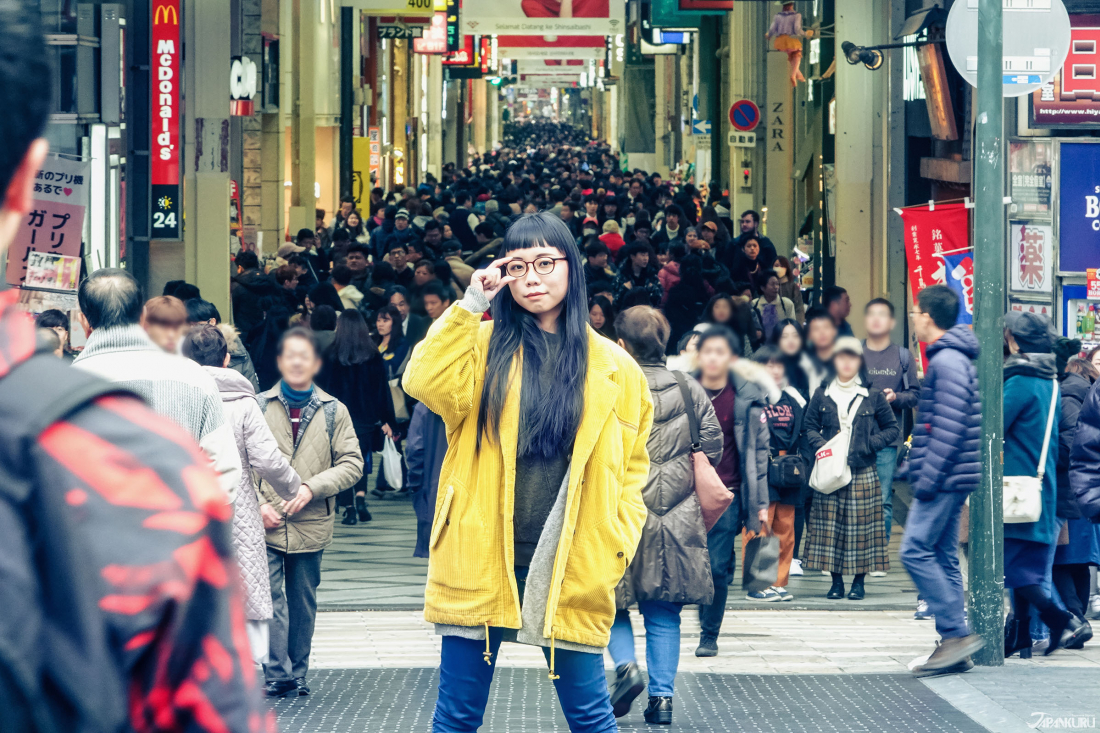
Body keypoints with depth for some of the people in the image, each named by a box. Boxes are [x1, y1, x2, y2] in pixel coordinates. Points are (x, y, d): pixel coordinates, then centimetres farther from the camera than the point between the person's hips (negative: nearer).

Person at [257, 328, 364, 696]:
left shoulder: (333, 411, 7)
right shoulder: (259, 406, 3)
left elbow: (352, 463, 2)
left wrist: (311, 488, -11)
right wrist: (258, 504, -10)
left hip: (311, 526, 2)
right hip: (267, 526, -2)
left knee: (303, 603, 10)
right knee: (271, 600, -10)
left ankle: (297, 674, 20)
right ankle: (278, 675, -8)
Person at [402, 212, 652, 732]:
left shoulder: (613, 367, 7)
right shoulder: (484, 344, 6)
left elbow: (632, 465, 12)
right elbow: (426, 384, -14)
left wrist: (619, 544, 0)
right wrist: (469, 307, -13)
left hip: (570, 568, 0)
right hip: (480, 558, 0)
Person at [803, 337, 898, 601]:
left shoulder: (872, 396, 5)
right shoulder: (822, 395, 8)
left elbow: (892, 429, 9)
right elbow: (810, 428, 10)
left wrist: (869, 445, -6)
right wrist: (821, 446, -10)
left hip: (863, 472, -1)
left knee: (861, 525, -2)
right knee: (830, 525, -2)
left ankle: (859, 582, 7)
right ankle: (836, 581, 7)